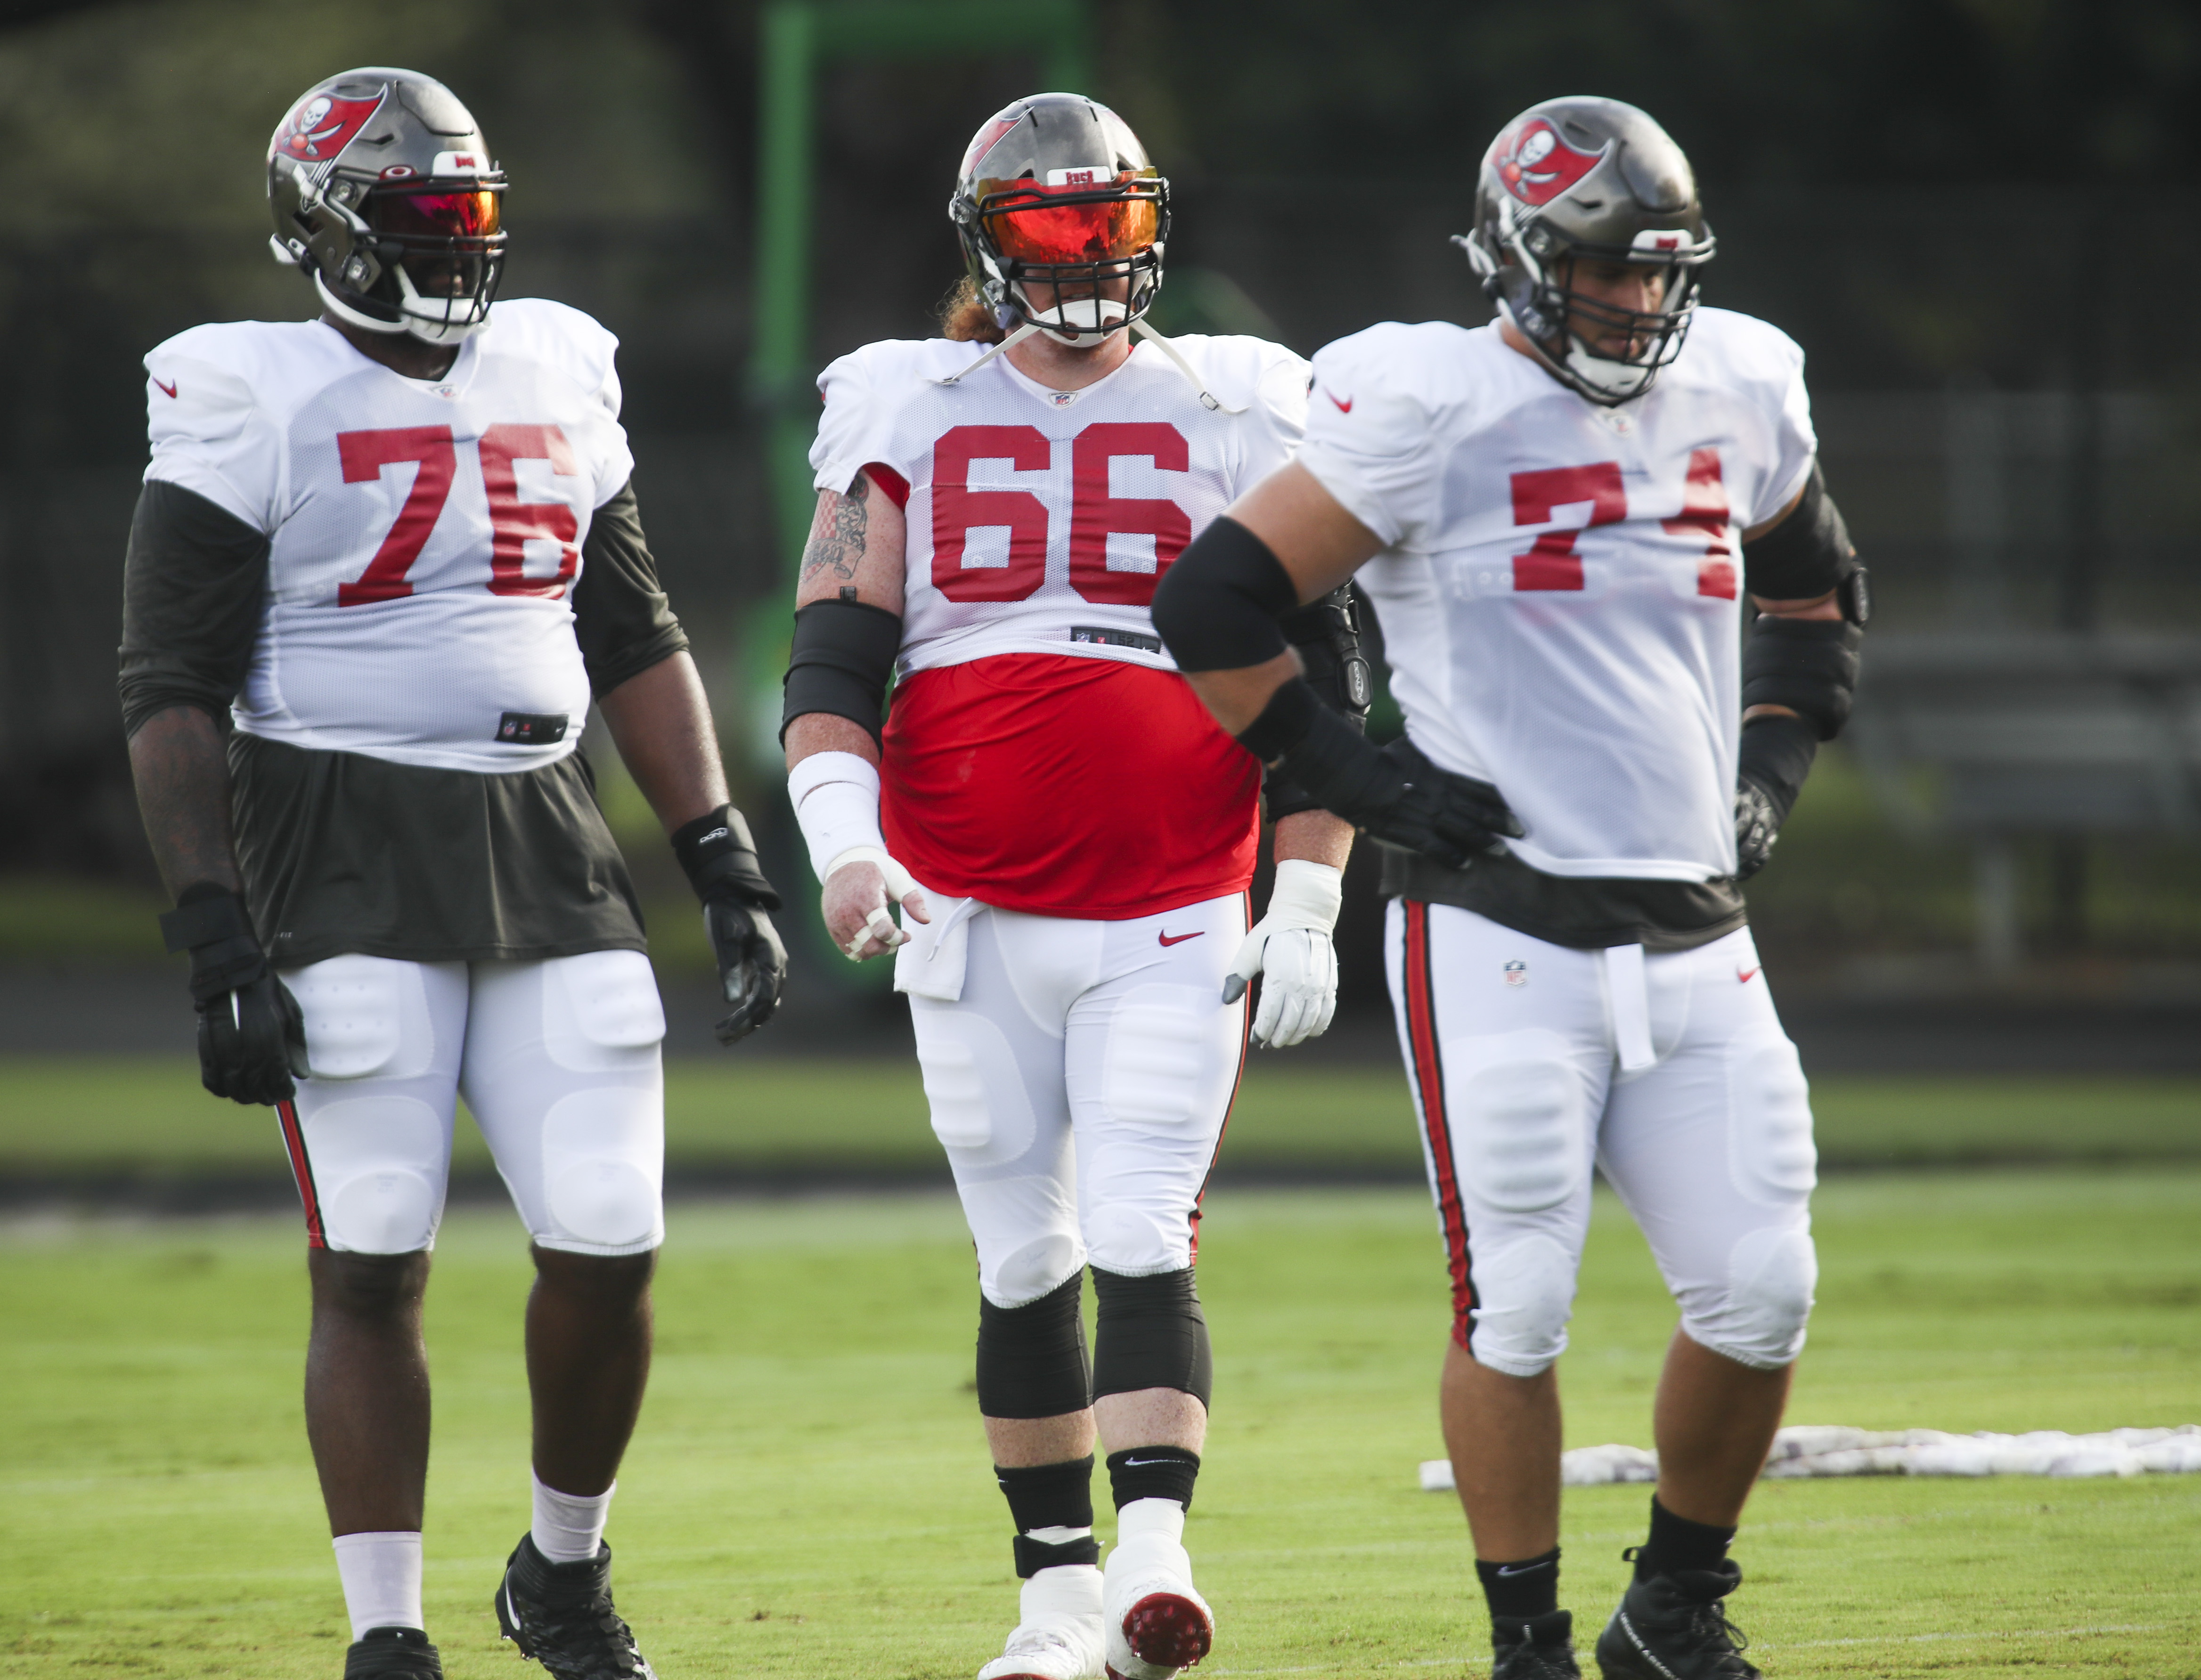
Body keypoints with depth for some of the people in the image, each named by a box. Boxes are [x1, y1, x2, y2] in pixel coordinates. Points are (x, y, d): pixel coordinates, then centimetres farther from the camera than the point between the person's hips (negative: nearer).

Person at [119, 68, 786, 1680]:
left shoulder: (554, 382, 12)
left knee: (611, 1243, -1)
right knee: (374, 1265, -5)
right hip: (345, 866, -5)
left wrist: (730, 864, 12)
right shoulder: (258, 408, -5)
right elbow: (172, 694, -7)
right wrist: (220, 943, -14)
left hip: (549, 851, 5)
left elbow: (637, 641, 19)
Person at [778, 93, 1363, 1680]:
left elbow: (1319, 681, 8)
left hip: (1171, 925, -2)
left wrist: (1307, 906, 1)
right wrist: (845, 844, -15)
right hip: (972, 920, 2)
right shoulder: (909, 424, 7)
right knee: (1024, 1262, 8)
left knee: (1142, 1246, -15)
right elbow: (831, 663, 2)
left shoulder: (1232, 420, 6)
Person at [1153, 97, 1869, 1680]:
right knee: (1518, 1305, -5)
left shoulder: (1736, 396, 10)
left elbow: (1820, 589, 30)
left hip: (1695, 938, 5)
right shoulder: (1433, 411, -9)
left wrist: (1773, 757, 16)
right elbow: (1215, 606, -7)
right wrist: (1350, 774, -7)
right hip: (1504, 937, -5)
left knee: (1759, 1295, 1)